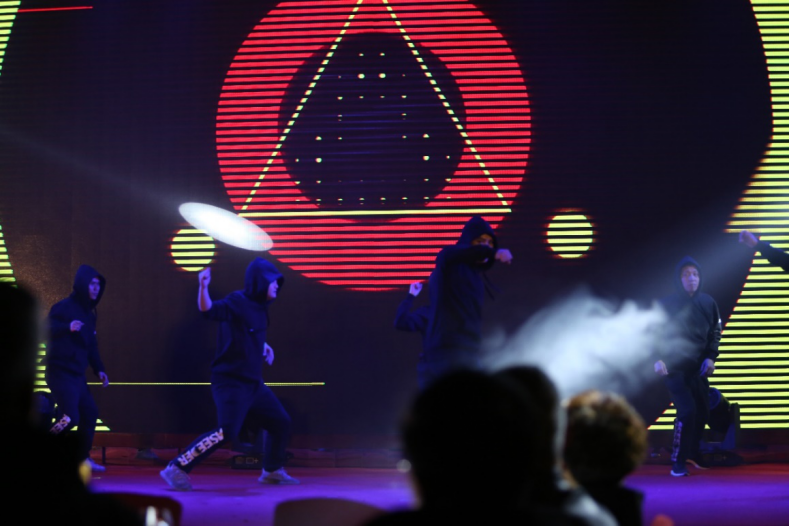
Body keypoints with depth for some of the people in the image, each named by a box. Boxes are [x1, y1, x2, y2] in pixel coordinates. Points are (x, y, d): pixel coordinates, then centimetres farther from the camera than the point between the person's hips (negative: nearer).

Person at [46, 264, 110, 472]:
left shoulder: (89, 313, 15)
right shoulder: (64, 307, -10)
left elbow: (91, 345, 22)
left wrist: (99, 370, 14)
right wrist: (68, 328, -33)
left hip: (78, 375, 9)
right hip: (61, 373, -9)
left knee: (90, 412, 13)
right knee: (69, 418, -17)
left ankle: (82, 458, 26)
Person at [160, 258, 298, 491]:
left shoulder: (259, 306, 11)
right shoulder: (237, 302, -15)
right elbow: (209, 310, -34)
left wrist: (262, 346, 18)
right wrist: (203, 288, -50)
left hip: (253, 383, 9)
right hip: (231, 382, -9)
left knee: (281, 422, 15)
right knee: (227, 432, -20)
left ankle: (272, 471, 33)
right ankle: (177, 469, -14)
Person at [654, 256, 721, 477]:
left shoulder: (708, 303, 3)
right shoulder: (667, 304, -9)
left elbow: (715, 333, 12)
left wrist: (711, 357, 0)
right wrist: (658, 359, -18)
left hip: (699, 369, 5)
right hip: (675, 368, -5)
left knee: (702, 413, 11)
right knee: (687, 411, -17)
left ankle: (693, 453, 33)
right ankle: (678, 462, -7)